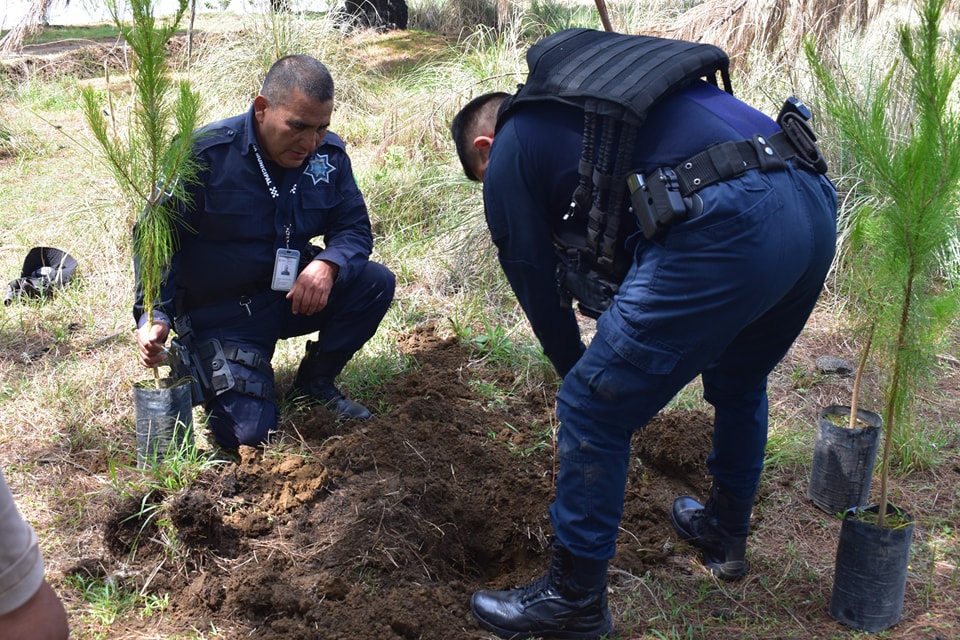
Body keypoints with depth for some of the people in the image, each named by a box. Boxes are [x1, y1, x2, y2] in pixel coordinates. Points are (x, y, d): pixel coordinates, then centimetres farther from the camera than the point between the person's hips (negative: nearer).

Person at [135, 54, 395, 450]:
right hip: (221, 311, -4)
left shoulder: (329, 154, -6)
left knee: (376, 283, -19)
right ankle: (201, 359, 18)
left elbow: (353, 227, -2)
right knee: (245, 433, -16)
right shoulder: (204, 154, -19)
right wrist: (155, 316, -29)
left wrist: (328, 264, -26)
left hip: (294, 296, 5)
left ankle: (315, 382, 5)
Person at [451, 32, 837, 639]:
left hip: (723, 224, -9)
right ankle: (726, 532, 51)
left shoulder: (508, 155, 12)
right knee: (738, 382, 32)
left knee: (593, 411, 5)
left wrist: (586, 377, 34)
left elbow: (539, 289, 17)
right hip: (815, 206, 9)